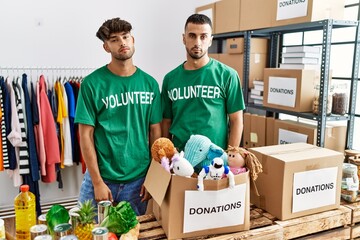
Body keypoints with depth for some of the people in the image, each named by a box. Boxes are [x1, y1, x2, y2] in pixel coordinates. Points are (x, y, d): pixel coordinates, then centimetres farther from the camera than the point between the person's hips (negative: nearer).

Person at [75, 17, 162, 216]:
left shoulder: (149, 83, 2)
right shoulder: (92, 83, -8)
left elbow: (155, 132, 5)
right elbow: (86, 135, -7)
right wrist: (97, 182, -11)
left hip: (138, 179, 3)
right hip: (102, 177, -2)